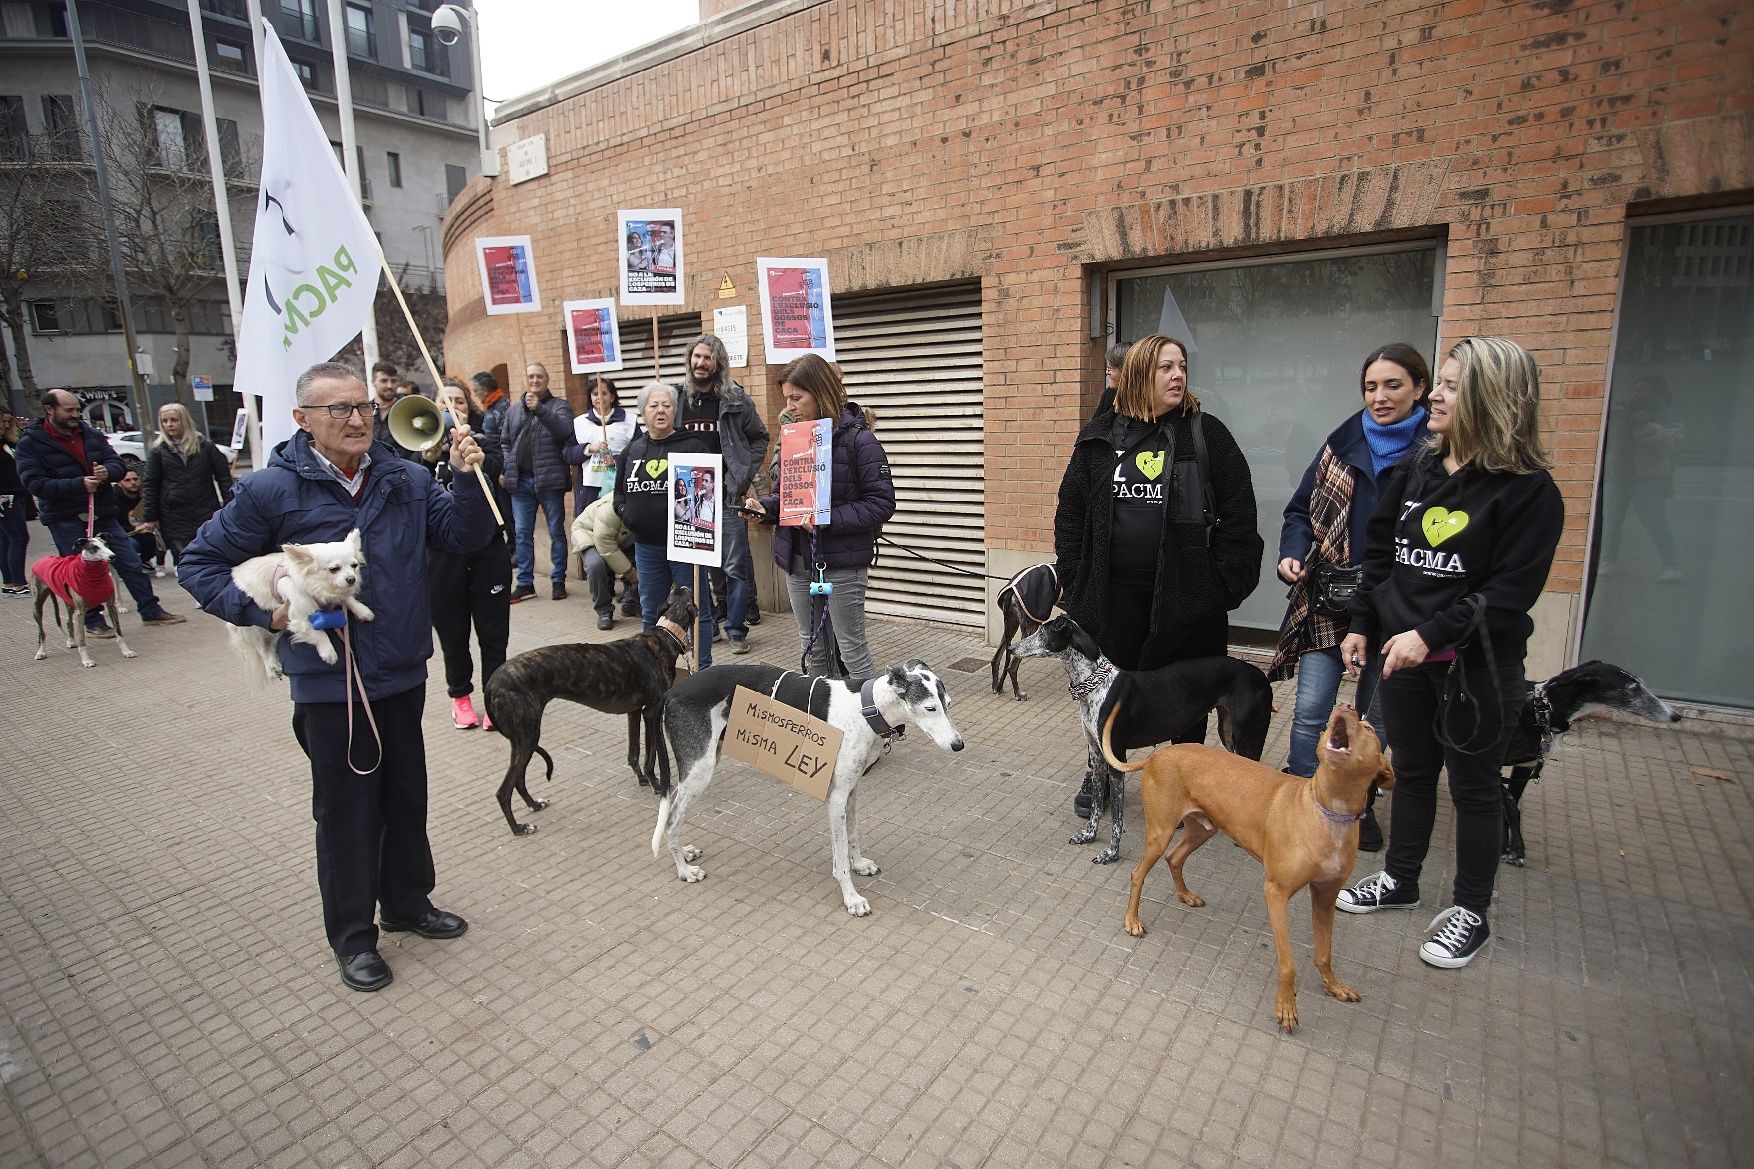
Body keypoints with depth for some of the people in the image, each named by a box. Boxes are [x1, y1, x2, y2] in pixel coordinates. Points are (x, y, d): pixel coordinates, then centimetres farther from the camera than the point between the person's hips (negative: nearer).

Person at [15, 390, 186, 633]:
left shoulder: (91, 433, 8)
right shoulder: (31, 442, -5)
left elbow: (117, 463, 8)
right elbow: (35, 483, -13)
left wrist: (107, 471, -16)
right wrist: (79, 484, -23)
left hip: (102, 513, 4)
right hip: (66, 520, -4)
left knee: (131, 563, 6)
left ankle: (151, 611, 15)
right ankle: (92, 621, 15)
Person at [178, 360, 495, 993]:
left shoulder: (407, 479, 0)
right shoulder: (273, 489, -9)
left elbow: (465, 533, -5)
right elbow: (199, 563, 0)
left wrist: (468, 478, -20)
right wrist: (263, 611, -13)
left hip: (403, 672, 4)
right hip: (329, 681, -4)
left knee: (406, 794, 18)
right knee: (345, 808, 9)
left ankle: (407, 901, 39)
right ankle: (353, 935, 28)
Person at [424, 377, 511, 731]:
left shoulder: (482, 440, 5)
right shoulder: (424, 445, 4)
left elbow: (493, 470, -16)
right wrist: (429, 455, -27)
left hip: (488, 550, 0)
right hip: (442, 555, 0)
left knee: (493, 630, 4)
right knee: (452, 632, 10)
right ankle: (460, 696, 28)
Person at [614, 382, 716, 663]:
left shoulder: (692, 446, -6)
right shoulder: (632, 450, 11)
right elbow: (619, 490, 20)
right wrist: (624, 511, 2)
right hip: (645, 545, 6)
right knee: (650, 612, 17)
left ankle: (703, 670, 16)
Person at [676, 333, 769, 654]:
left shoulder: (736, 398, -1)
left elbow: (760, 438, 8)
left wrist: (744, 474, -2)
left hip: (727, 495, -2)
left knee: (735, 566, 1)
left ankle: (736, 630, 12)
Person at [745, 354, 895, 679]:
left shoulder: (858, 439, -11)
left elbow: (882, 502, -15)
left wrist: (829, 520, -23)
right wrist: (764, 507, -4)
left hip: (841, 562, -7)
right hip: (797, 558, 7)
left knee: (852, 651, 0)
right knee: (812, 648, 15)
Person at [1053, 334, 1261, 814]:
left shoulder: (1208, 434, 0)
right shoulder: (1099, 437, 4)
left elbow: (1238, 516, -3)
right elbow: (1070, 512, 6)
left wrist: (1226, 586, -9)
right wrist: (1072, 579, 0)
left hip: (1186, 591, -1)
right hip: (1112, 592, 1)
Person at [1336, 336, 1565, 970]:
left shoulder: (1527, 490, -13)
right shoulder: (1415, 468, 5)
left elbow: (1511, 592, -18)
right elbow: (1379, 553, 9)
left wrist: (1431, 634, -24)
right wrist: (1362, 626, 6)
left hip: (1478, 668, -5)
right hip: (1403, 655, 5)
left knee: (1473, 785, 10)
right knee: (1412, 771, 19)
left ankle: (1471, 912, 27)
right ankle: (1400, 878, 37)